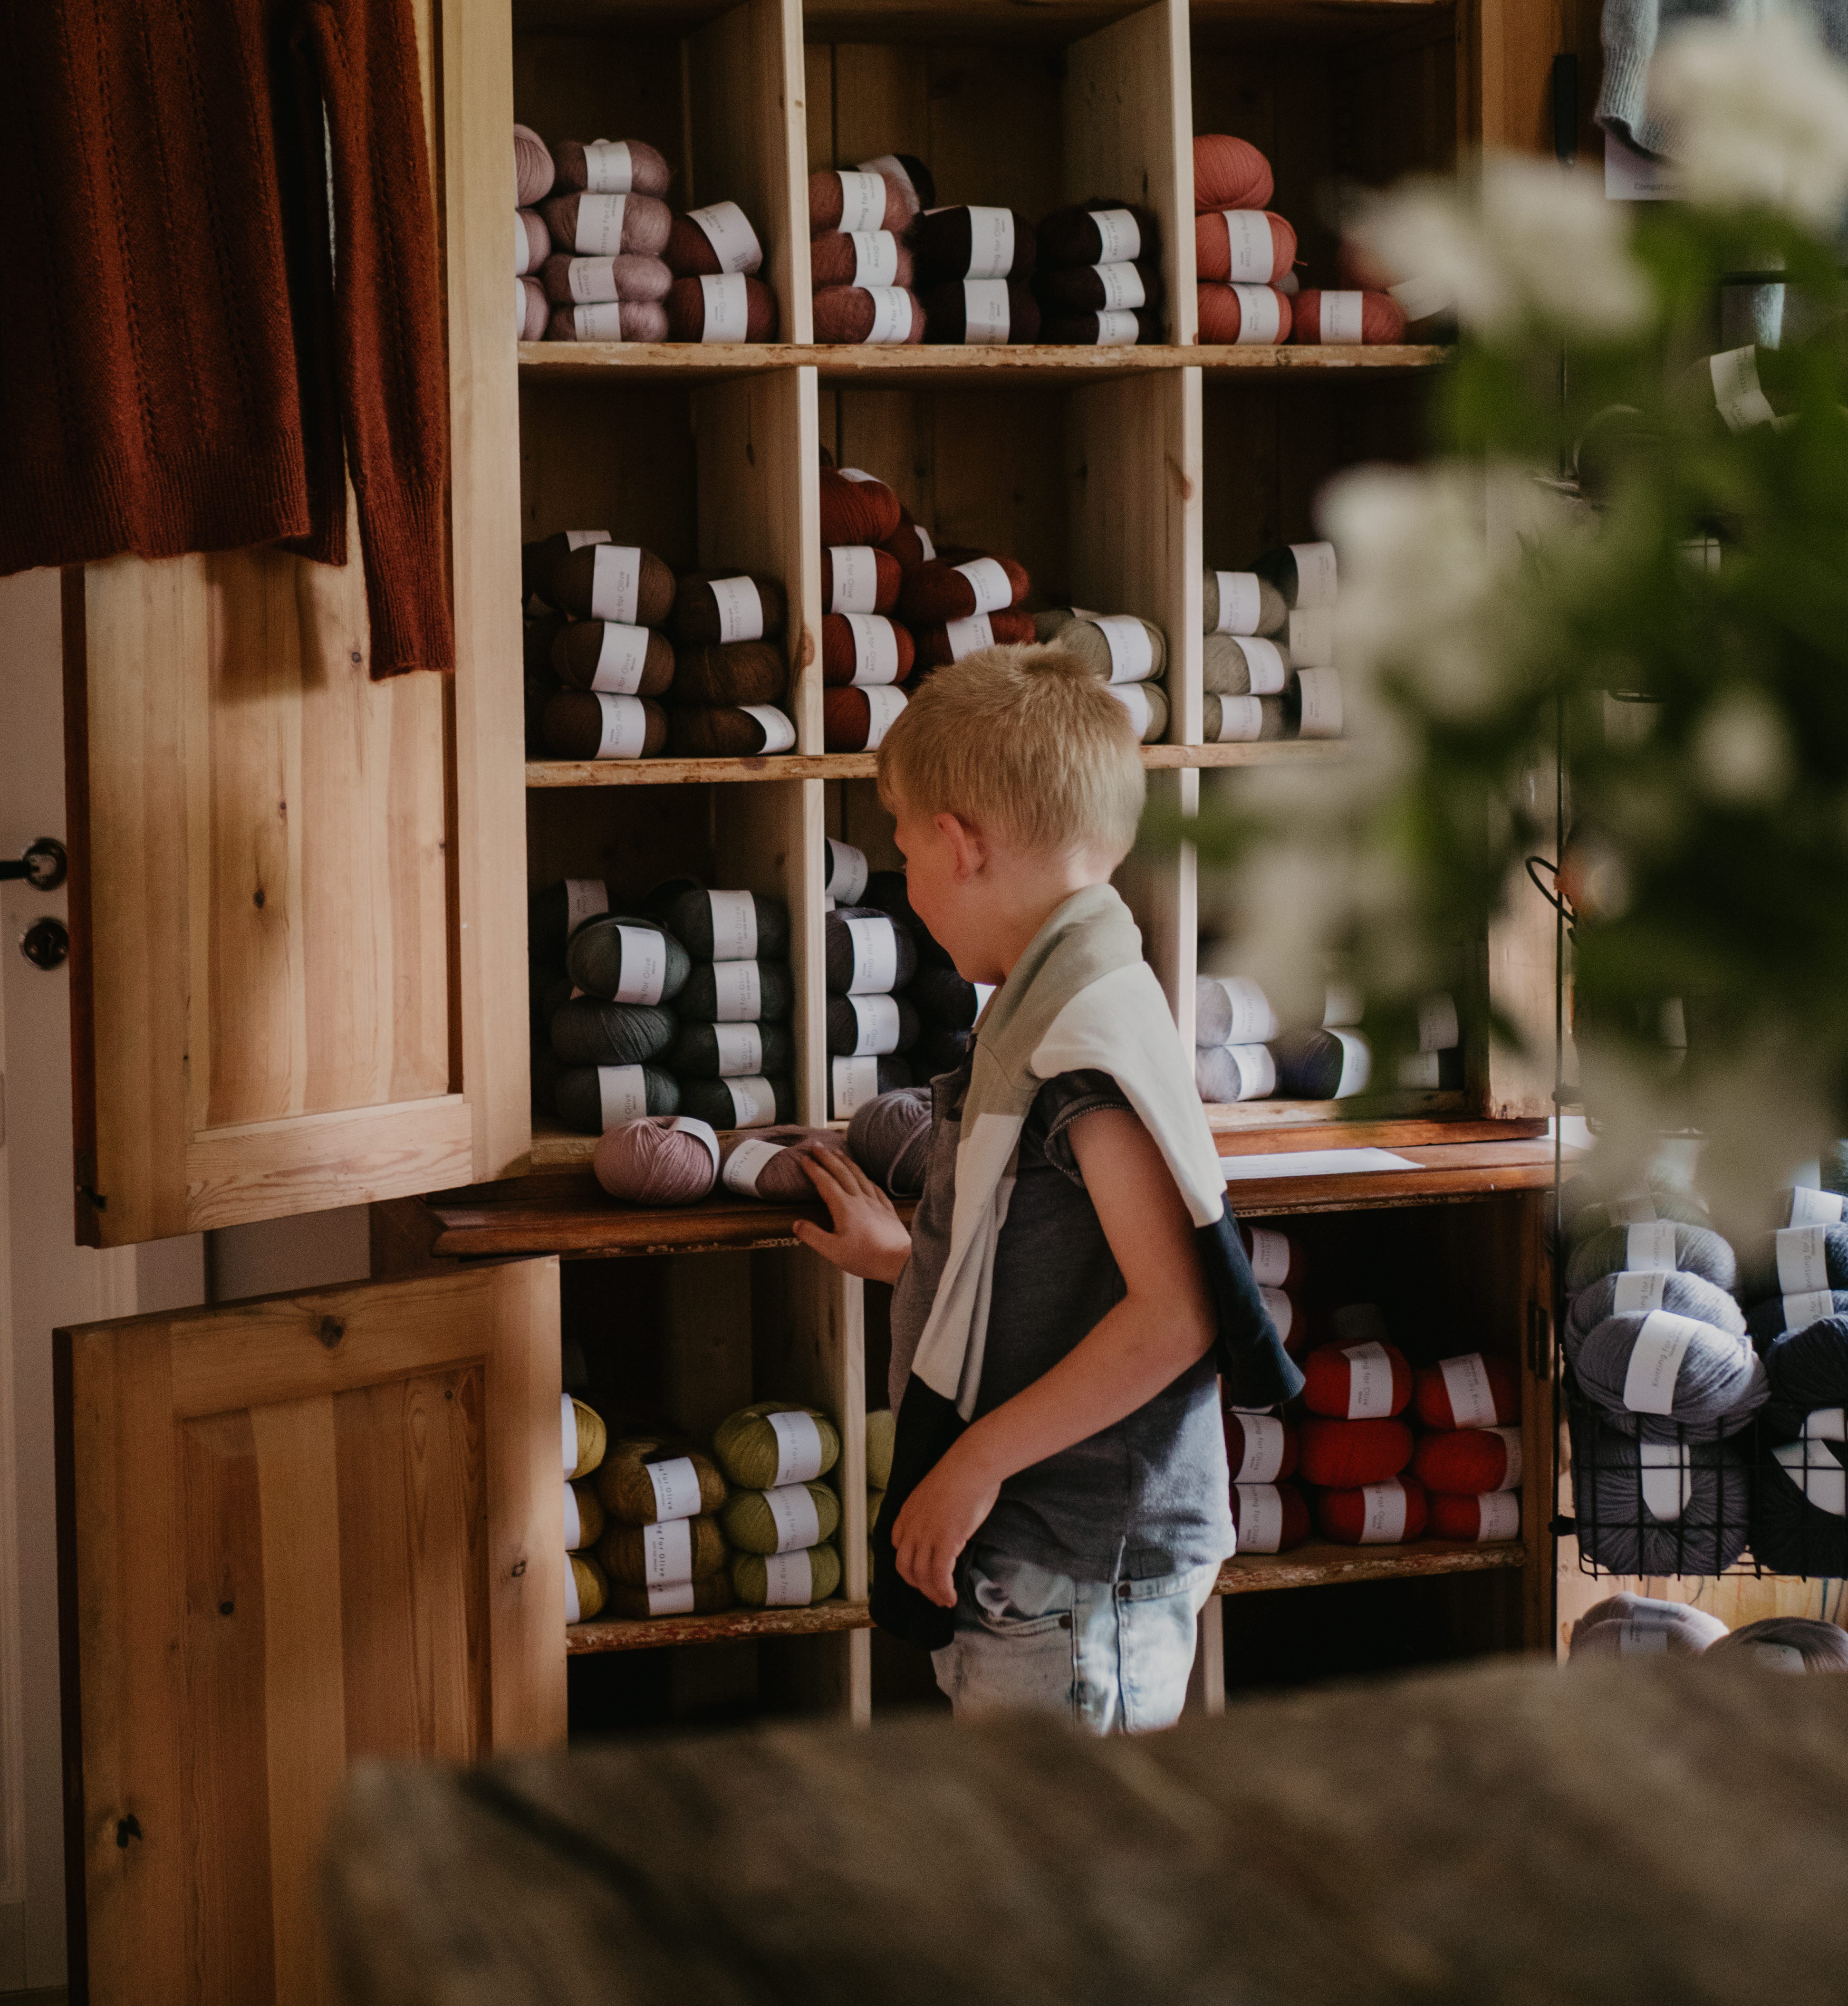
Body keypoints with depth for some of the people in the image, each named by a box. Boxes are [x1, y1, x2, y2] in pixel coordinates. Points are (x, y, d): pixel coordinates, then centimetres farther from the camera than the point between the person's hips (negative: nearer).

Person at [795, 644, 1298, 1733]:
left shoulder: (1093, 1026, -18)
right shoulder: (1051, 1011, 13)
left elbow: (1172, 1313, -23)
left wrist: (980, 1459, -20)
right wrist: (908, 1257, 29)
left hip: (1077, 1577, -10)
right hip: (1024, 1560, 10)